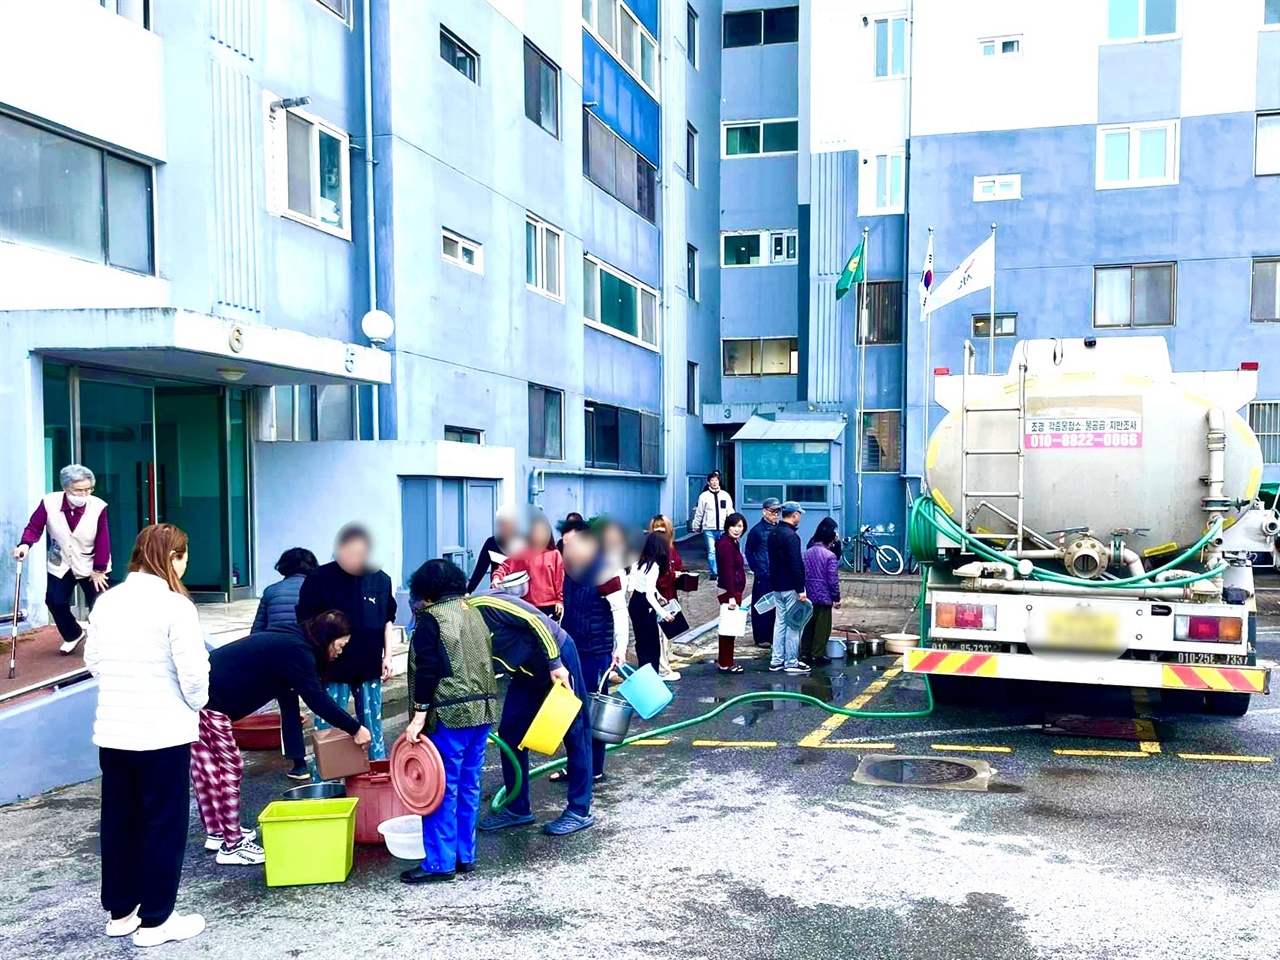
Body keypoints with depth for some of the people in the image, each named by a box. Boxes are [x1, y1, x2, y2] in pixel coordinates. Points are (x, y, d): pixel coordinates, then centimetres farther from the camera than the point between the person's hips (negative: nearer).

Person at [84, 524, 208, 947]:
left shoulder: (106, 602, 3)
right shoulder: (175, 605, -16)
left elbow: (93, 661, 12)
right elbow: (193, 671, -17)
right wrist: (195, 705, 2)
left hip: (111, 731, 6)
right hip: (163, 733, -6)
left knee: (118, 821, 16)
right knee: (164, 824, 6)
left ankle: (120, 912, 29)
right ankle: (156, 920, 14)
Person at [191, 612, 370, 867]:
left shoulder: (291, 640, 14)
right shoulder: (296, 650, -15)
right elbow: (317, 699, -16)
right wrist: (355, 728, -9)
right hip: (208, 698, -10)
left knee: (208, 766, 17)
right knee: (230, 766, -2)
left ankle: (217, 833, 29)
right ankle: (232, 846, 6)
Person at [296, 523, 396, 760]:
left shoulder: (381, 580, 2)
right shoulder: (319, 579, -8)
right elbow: (307, 622, -4)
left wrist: (388, 656, 7)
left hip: (369, 667, 3)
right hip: (332, 667, -3)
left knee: (373, 724, 13)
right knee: (327, 727, 4)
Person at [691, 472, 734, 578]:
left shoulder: (725, 495, 5)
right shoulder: (704, 496, 0)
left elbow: (730, 511, 6)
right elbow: (699, 513, 6)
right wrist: (696, 525, 11)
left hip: (723, 528, 2)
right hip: (709, 529, -2)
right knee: (711, 551, -4)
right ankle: (713, 572, 3)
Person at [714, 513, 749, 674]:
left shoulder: (732, 543, 14)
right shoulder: (726, 544, -17)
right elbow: (727, 572, -23)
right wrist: (731, 596, -27)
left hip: (735, 590, 10)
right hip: (729, 592, -10)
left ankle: (723, 659, 26)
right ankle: (725, 664, 4)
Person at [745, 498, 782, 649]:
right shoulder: (758, 530, -7)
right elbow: (749, 551, -5)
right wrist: (757, 570, -9)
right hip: (763, 576, -5)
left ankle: (772, 636, 21)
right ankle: (761, 638, 10)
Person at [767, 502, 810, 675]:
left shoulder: (773, 533, 10)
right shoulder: (791, 536, -18)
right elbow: (796, 565, -20)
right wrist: (801, 589, -19)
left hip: (777, 586, 9)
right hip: (790, 587, -9)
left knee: (779, 622, 13)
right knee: (793, 624, -2)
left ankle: (777, 660, 17)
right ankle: (792, 662, 3)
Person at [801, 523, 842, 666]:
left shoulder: (807, 553, 6)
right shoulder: (830, 556, -14)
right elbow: (833, 580, -13)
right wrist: (837, 598, -4)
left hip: (809, 595, 6)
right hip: (824, 596, -6)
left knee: (808, 625, 13)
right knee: (822, 627, 3)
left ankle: (805, 652, 17)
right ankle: (817, 654, 6)